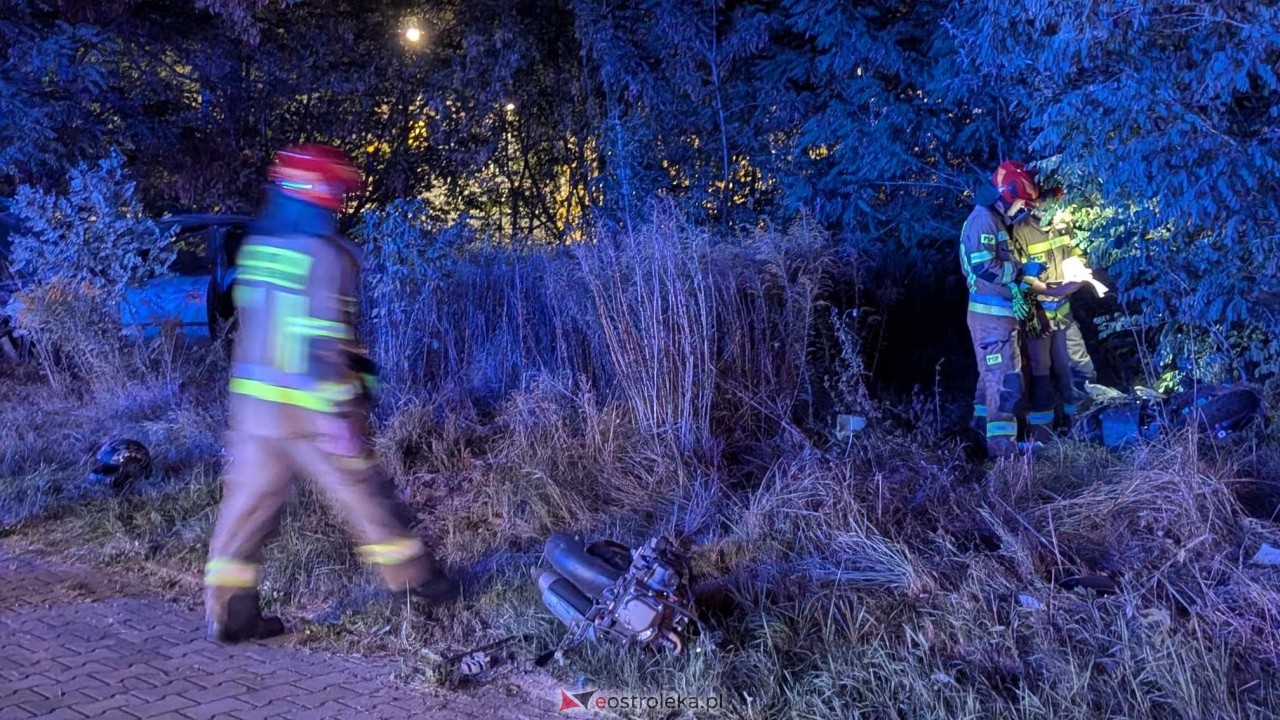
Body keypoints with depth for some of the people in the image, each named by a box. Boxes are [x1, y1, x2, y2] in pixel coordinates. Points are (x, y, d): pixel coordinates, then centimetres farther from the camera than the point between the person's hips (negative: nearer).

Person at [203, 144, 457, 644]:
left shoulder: (257, 245, 10)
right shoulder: (325, 253, -16)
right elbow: (326, 341, -22)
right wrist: (339, 414, -20)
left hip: (252, 398, 7)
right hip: (309, 409, -7)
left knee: (248, 501, 11)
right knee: (363, 492, 7)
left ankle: (229, 613, 14)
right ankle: (411, 576, 22)